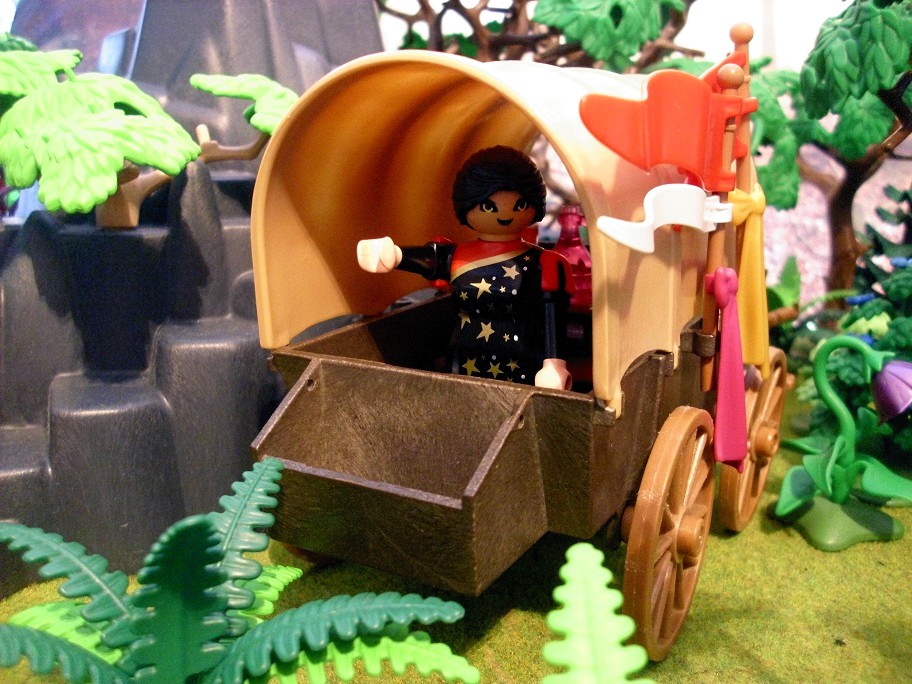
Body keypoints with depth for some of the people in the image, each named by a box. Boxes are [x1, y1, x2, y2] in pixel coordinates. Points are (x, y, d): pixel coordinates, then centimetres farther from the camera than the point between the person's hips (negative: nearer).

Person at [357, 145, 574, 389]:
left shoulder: (542, 265, -5)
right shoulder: (456, 258, 0)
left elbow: (552, 318, -9)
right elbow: (424, 257, -18)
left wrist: (553, 365, -17)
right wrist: (393, 255, -40)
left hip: (523, 374, -2)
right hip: (466, 370, 3)